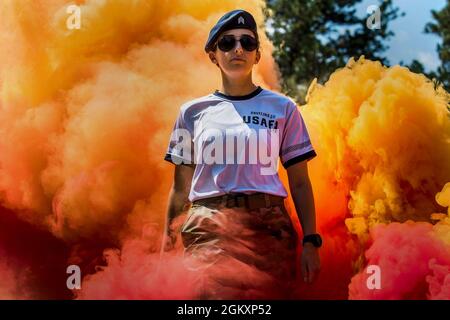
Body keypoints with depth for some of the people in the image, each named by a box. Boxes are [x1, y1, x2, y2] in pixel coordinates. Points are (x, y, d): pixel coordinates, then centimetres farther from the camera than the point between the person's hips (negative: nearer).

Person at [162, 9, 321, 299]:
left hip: (269, 230, 0)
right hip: (208, 232, 0)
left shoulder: (283, 108, 9)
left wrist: (310, 241, -2)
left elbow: (300, 183, 7)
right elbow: (181, 186, 13)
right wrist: (167, 244, 9)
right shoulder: (193, 112, 10)